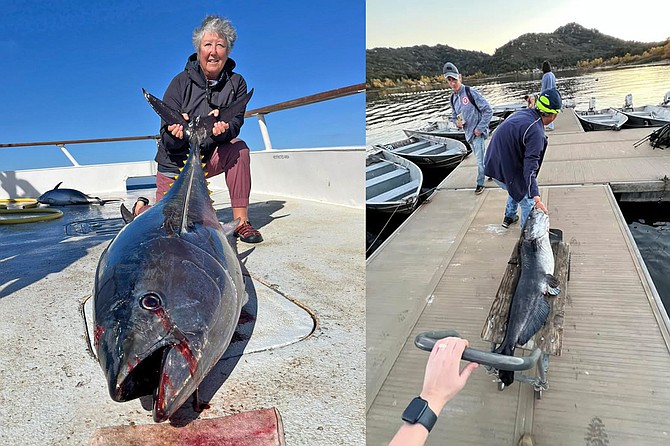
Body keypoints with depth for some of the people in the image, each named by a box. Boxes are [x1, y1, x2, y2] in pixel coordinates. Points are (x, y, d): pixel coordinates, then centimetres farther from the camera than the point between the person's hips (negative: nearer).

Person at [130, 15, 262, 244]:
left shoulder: (236, 83, -7)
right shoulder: (181, 82, -14)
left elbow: (236, 124, -17)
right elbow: (168, 141, -16)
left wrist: (223, 128, -41)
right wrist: (176, 132, -41)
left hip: (209, 158, 2)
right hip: (175, 163, -2)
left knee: (239, 148, -28)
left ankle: (241, 222, -23)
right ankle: (141, 207, 32)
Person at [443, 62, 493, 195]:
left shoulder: (471, 92, -16)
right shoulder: (453, 98, 6)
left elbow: (488, 110, -16)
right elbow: (454, 115, 20)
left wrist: (480, 128, -16)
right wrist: (457, 122, -4)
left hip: (477, 133, -7)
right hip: (468, 133, 7)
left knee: (480, 159, -3)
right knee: (480, 157, 20)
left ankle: (480, 183, 11)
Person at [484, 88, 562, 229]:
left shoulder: (521, 113, 1)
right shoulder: (536, 132, -24)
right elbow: (530, 168, -30)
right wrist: (536, 198, -33)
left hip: (493, 164, 9)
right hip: (506, 173, -9)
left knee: (517, 188, 34)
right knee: (528, 203, 9)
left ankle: (509, 217, 49)